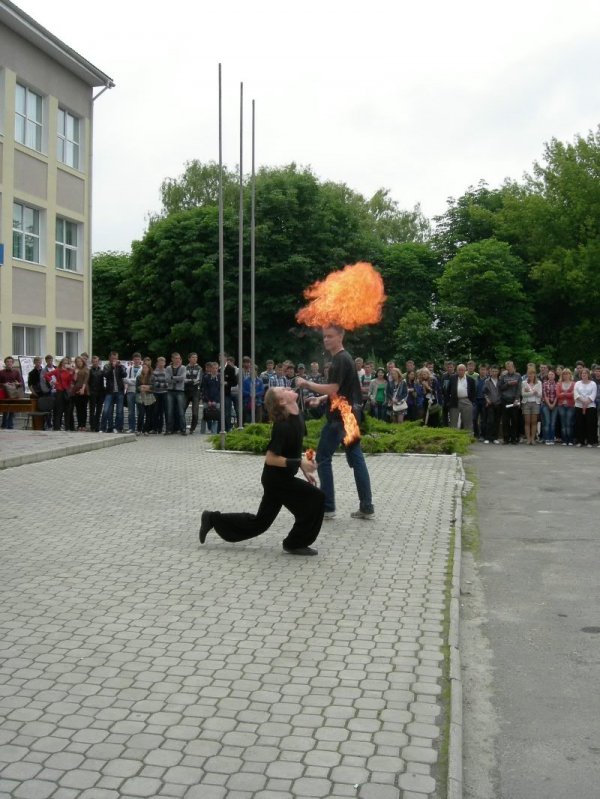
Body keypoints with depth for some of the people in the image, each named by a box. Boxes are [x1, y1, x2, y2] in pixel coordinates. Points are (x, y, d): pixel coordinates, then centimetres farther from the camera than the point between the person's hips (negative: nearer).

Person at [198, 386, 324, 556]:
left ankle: (213, 519, 27)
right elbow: (270, 458, -24)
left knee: (259, 522, 16)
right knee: (315, 498, -12)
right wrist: (300, 463, -28)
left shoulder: (297, 417, 1)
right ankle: (296, 543, 1)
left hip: (278, 478, 8)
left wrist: (304, 469, 9)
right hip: (276, 479, -8)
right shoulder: (283, 425, -25)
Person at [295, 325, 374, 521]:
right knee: (356, 459, 7)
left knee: (323, 458, -2)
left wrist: (307, 384, -13)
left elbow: (332, 389, -22)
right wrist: (321, 399, 19)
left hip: (339, 417, -10)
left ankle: (327, 507, 1)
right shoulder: (345, 358, 16)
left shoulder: (340, 360, -15)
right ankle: (366, 507, 6)